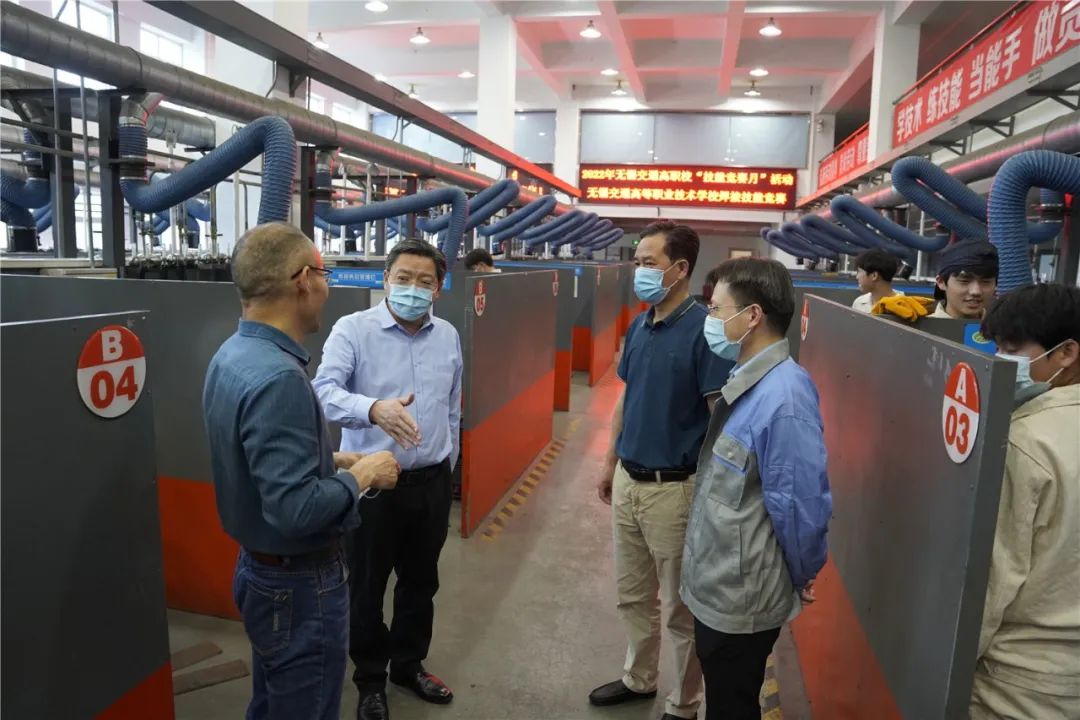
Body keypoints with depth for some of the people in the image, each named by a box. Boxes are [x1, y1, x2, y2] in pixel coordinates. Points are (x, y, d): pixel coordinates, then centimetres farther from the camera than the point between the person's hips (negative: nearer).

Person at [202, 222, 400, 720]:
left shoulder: (233, 355, 2)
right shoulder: (277, 377, -29)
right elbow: (295, 510, -33)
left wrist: (334, 461, 6)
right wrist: (361, 475, -18)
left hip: (262, 567, 9)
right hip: (299, 582, -9)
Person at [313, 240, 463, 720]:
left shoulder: (448, 336, 5)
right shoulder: (352, 330, -11)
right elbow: (325, 391, -26)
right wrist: (374, 408, -44)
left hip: (431, 482, 5)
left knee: (420, 581, 20)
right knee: (368, 587, 12)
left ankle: (409, 665, 43)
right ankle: (370, 679, 35)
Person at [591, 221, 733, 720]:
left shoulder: (703, 330, -17)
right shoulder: (637, 327, 6)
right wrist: (610, 463, 17)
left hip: (674, 489, -7)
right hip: (628, 482, 7)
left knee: (680, 608, 12)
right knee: (632, 594, 22)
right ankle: (638, 679, 44)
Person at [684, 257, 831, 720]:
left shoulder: (784, 395, -28)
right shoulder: (745, 380, 3)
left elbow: (799, 503, -23)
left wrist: (802, 576, -8)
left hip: (741, 598, -9)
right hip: (717, 585, 9)